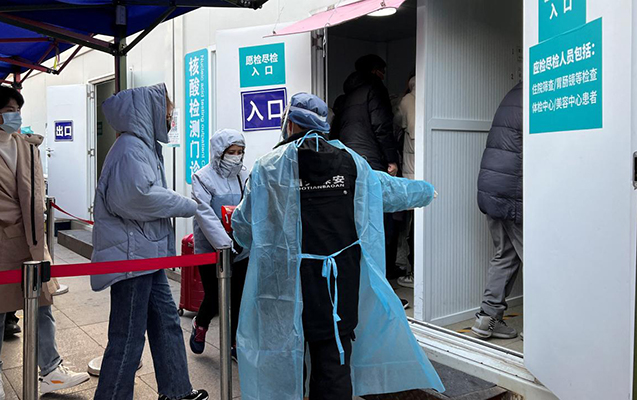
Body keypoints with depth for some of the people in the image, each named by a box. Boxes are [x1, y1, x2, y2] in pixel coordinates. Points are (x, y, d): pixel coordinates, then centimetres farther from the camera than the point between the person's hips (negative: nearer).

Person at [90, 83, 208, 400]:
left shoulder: (145, 145, 18)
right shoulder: (131, 147, -15)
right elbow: (140, 196, -28)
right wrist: (189, 206, -17)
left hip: (148, 255, 11)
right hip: (131, 255, -11)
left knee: (166, 321, 17)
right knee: (128, 337, -1)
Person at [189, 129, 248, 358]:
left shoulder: (244, 176, 4)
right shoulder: (204, 177, -9)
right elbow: (205, 214, -18)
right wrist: (226, 243, -26)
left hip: (241, 250, 4)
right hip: (211, 250, -4)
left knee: (240, 298, 9)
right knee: (214, 298, 3)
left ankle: (237, 343, 29)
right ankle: (200, 324, 37)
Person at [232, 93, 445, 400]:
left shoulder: (269, 166, -4)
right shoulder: (352, 161, 5)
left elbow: (244, 225, -2)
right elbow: (391, 190, 20)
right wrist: (426, 191, 40)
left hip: (287, 281, -2)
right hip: (341, 281, 2)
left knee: (284, 359, 14)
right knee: (334, 361, 10)